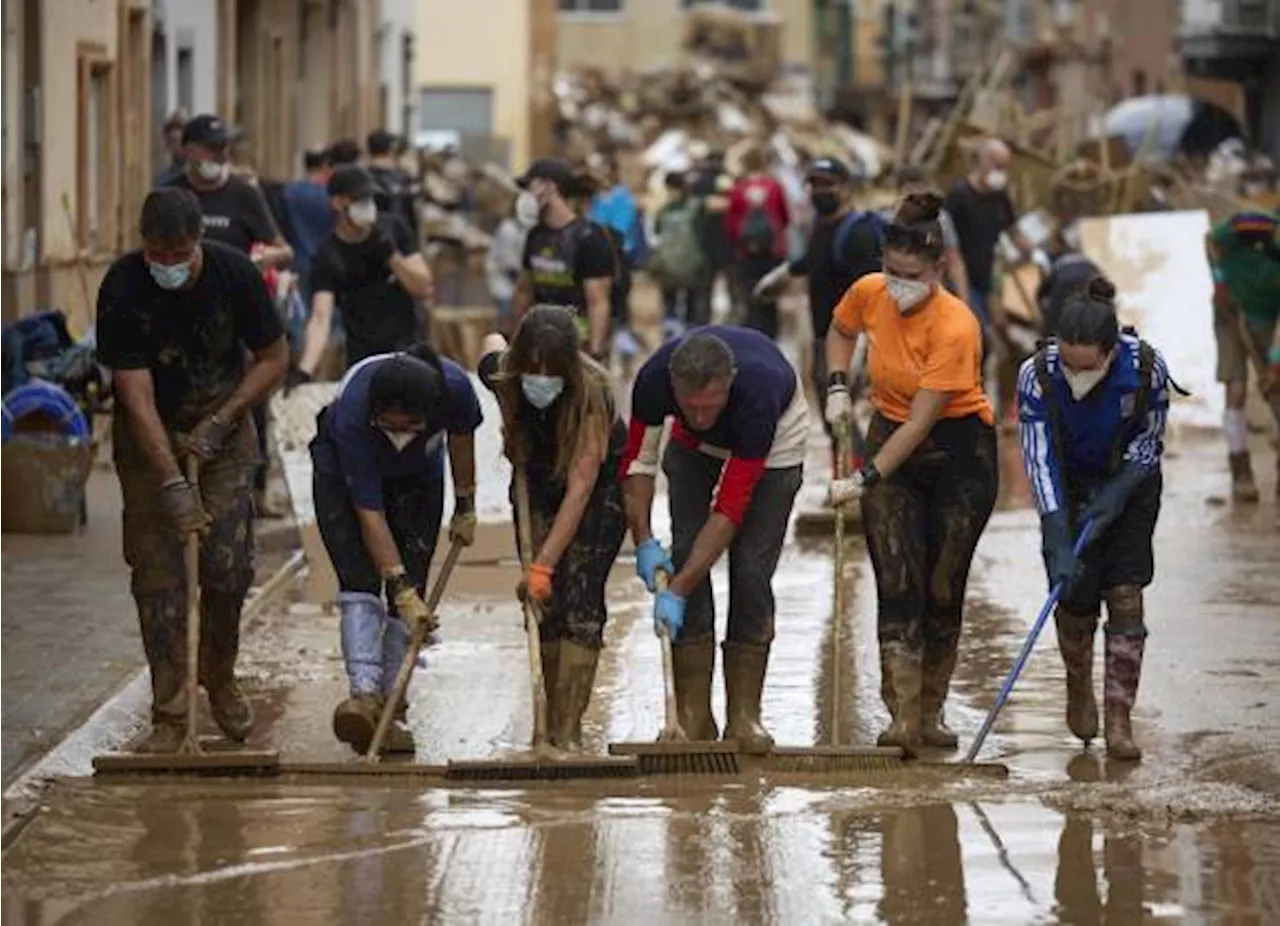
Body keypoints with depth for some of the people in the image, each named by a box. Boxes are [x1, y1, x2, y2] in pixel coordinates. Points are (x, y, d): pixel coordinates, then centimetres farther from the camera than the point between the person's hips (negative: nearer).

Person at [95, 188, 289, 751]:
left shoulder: (235, 275, -19)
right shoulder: (122, 291, -25)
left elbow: (273, 359, -6)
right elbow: (136, 395, -26)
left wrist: (219, 423, -16)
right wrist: (172, 483, -32)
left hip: (223, 416, 1)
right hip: (148, 430, -1)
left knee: (229, 565, -7)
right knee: (157, 570, -6)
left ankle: (220, 682, 18)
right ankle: (168, 715, 1)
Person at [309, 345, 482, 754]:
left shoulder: (453, 387, -33)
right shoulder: (352, 414, -41)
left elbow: (460, 436, -7)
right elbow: (370, 514, -35)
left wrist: (465, 508, 4)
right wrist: (400, 589, -36)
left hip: (417, 476, 3)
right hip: (343, 473, -3)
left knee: (410, 589, -6)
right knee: (360, 582, -21)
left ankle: (392, 709, -4)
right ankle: (364, 695, -31)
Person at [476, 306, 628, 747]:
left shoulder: (592, 392, -37)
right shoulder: (502, 376, -24)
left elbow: (580, 487, -39)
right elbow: (492, 343, 3)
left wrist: (543, 564, -43)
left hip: (601, 483, -4)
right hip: (540, 479, 4)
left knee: (580, 598, -16)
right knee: (543, 601, -3)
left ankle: (569, 731, -20)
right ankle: (550, 722, 6)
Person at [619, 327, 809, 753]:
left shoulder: (759, 391, -42)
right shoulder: (654, 379, -34)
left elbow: (729, 509, -39)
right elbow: (637, 459, -15)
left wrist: (677, 592, -39)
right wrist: (644, 540, -24)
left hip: (774, 443, -3)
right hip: (695, 447, 3)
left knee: (751, 570, -14)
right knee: (686, 555, -9)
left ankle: (744, 717, -7)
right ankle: (693, 717, -5)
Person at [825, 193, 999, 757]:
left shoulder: (955, 328, -27)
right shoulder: (869, 294, -10)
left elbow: (920, 422, -26)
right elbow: (841, 331, 16)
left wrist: (865, 479, -28)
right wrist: (838, 387, 0)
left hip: (959, 450, -4)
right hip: (890, 436, 4)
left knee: (942, 588, 0)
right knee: (896, 584, -9)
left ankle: (931, 715, 14)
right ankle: (903, 718, -15)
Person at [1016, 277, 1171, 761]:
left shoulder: (1146, 368, -28)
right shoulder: (1037, 375, -28)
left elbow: (1149, 442, -11)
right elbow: (1040, 462, -25)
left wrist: (1113, 500, -21)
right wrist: (1059, 544, -31)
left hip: (1130, 484, 0)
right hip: (1070, 488, 0)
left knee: (1125, 595, -11)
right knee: (1075, 598, -3)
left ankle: (1119, 720, -7)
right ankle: (1079, 686, 28)